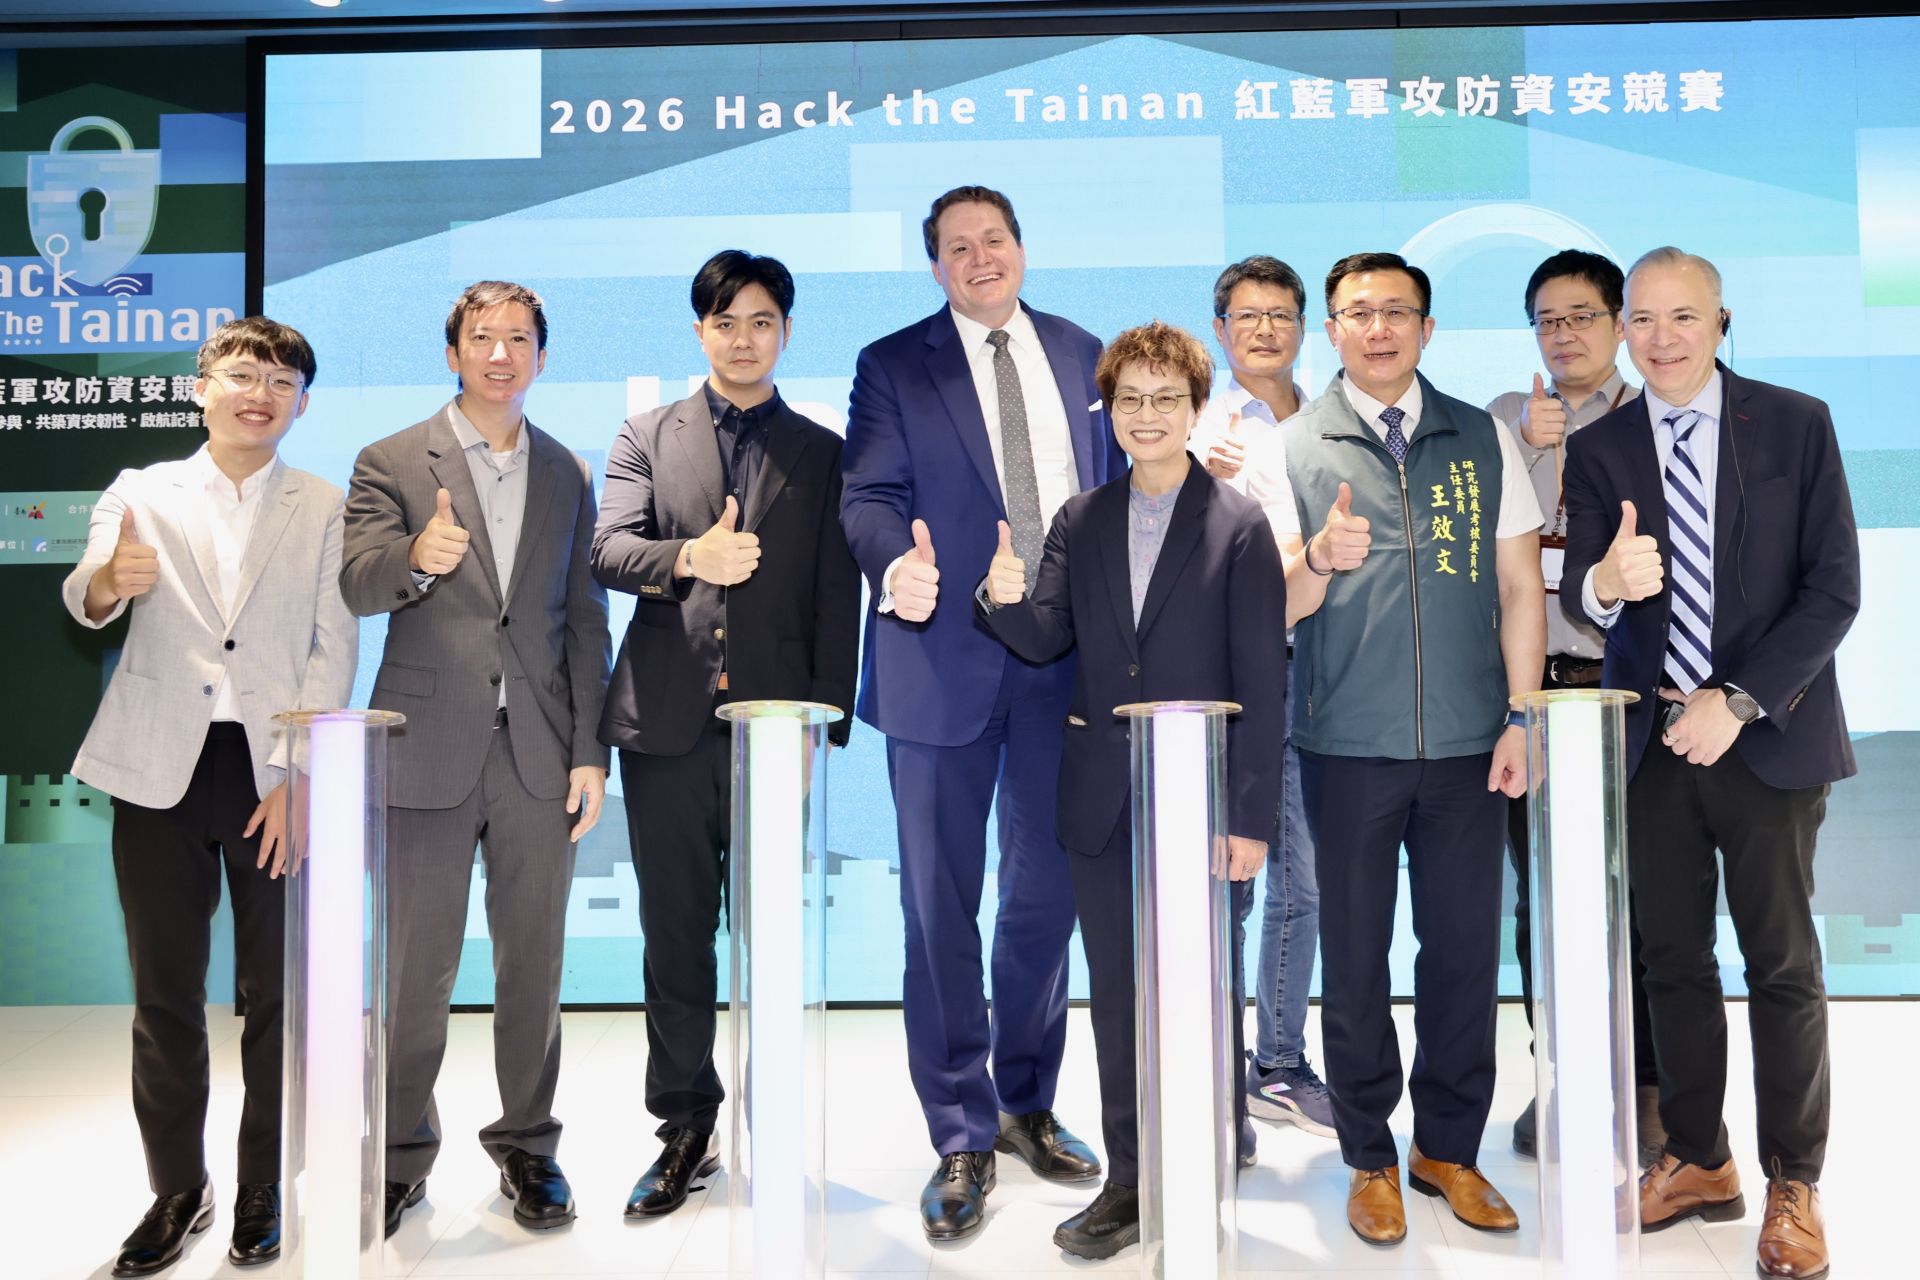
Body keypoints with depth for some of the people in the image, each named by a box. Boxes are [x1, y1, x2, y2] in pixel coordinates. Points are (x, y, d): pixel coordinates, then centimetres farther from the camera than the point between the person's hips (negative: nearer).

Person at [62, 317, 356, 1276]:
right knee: (165, 994, 7)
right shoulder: (141, 493, 10)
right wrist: (109, 580, -31)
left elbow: (333, 650, 2)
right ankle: (176, 1191, 22)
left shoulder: (325, 510, 8)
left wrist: (298, 777, -8)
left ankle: (264, 1191, 18)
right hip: (160, 768, 1)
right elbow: (85, 601, -6)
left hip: (277, 775, -1)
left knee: (275, 992, 4)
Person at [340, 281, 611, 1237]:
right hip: (428, 752, -2)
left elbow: (585, 620, 10)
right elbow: (357, 586, -9)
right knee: (416, 969, 5)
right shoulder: (391, 463, 5)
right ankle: (401, 1155, 23)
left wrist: (590, 751, 3)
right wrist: (416, 558, -32)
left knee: (533, 962, 8)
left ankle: (527, 1145, 24)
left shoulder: (567, 474, 13)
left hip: (539, 754, 2)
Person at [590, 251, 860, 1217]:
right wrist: (689, 557, -22)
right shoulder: (646, 438, 14)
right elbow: (608, 551, -1)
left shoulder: (822, 454, 11)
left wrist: (825, 726, -1)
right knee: (674, 935, 7)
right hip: (667, 722, 1)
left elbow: (836, 603, 6)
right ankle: (684, 1127, 19)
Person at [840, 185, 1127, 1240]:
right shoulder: (892, 366, 2)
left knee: (1046, 896, 13)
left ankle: (1027, 1106, 33)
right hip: (944, 662, -3)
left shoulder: (1082, 356, 12)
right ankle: (961, 1139, 19)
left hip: (1066, 664, 3)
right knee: (940, 910, 3)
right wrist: (898, 564, -28)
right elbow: (867, 498, -7)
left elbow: (1113, 485, 13)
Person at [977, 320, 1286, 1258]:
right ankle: (1129, 1180, 25)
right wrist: (1006, 600, -17)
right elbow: (1047, 642, 6)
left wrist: (1252, 816, -10)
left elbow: (1262, 682, -6)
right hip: (1102, 801, 4)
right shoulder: (1080, 521, 8)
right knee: (1116, 996, 11)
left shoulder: (1241, 528, -4)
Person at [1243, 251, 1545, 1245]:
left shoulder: (1484, 439, 8)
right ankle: (1370, 1159, 24)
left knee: (1464, 949, 9)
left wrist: (1521, 719, 0)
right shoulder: (1287, 451, 2)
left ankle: (1448, 1148, 27)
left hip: (1466, 744, 2)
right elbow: (1274, 609, -3)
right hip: (1347, 746, -1)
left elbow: (1520, 586, 7)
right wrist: (1319, 560, -24)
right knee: (1354, 957, 8)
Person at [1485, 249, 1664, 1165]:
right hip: (1527, 681, 2)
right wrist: (1528, 445, -7)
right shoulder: (1504, 417, 13)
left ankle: (1646, 1089, 13)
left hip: (1621, 683, -2)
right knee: (1541, 893, 8)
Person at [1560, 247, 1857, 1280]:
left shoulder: (1796, 424, -1)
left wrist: (1738, 701, -14)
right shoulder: (1597, 449, 4)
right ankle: (1697, 1162, 26)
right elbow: (1577, 592, -5)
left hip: (1768, 736, -2)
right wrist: (1604, 582, -30)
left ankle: (1793, 1185, 21)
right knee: (1673, 959, 10)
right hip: (1654, 737, 2)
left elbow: (1834, 587, -5)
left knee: (1783, 964, 6)